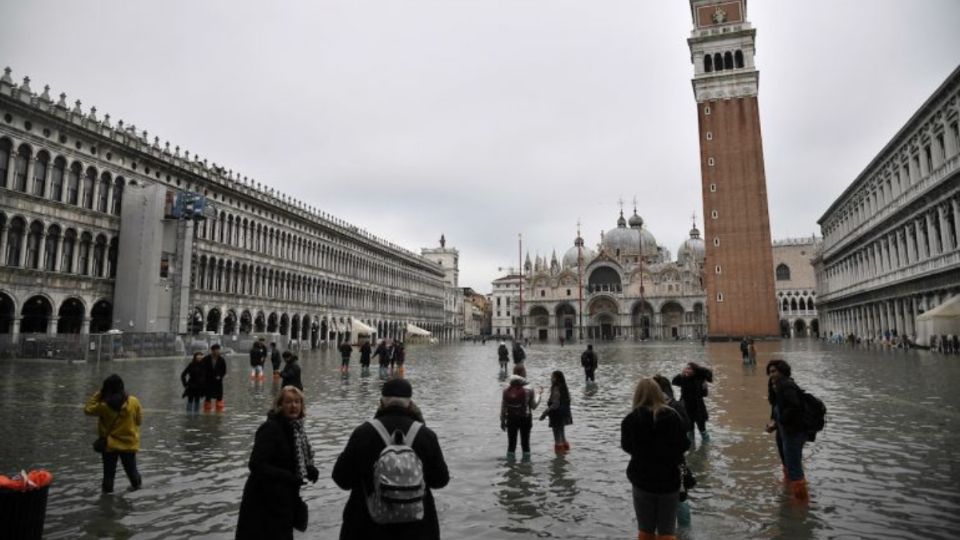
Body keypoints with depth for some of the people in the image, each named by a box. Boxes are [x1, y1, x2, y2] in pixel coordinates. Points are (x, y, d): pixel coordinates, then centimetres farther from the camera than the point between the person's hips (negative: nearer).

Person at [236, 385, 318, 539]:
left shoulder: (296, 427, 5)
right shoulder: (270, 428, -22)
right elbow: (256, 465, -27)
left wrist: (310, 470, -5)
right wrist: (289, 477, -27)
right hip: (264, 502, -8)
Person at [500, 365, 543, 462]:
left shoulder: (506, 389, -8)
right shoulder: (528, 390, -15)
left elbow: (503, 406, -4)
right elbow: (533, 405, -7)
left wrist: (502, 420, 7)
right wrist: (538, 394, 7)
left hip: (511, 419, 2)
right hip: (525, 419, -2)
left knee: (511, 441, 14)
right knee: (525, 441, 13)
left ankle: (511, 458, 19)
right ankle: (526, 458, 19)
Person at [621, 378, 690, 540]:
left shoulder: (631, 419, -10)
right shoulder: (672, 416, -8)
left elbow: (626, 447, 3)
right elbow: (683, 445, -2)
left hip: (642, 479, -1)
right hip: (669, 479, 1)